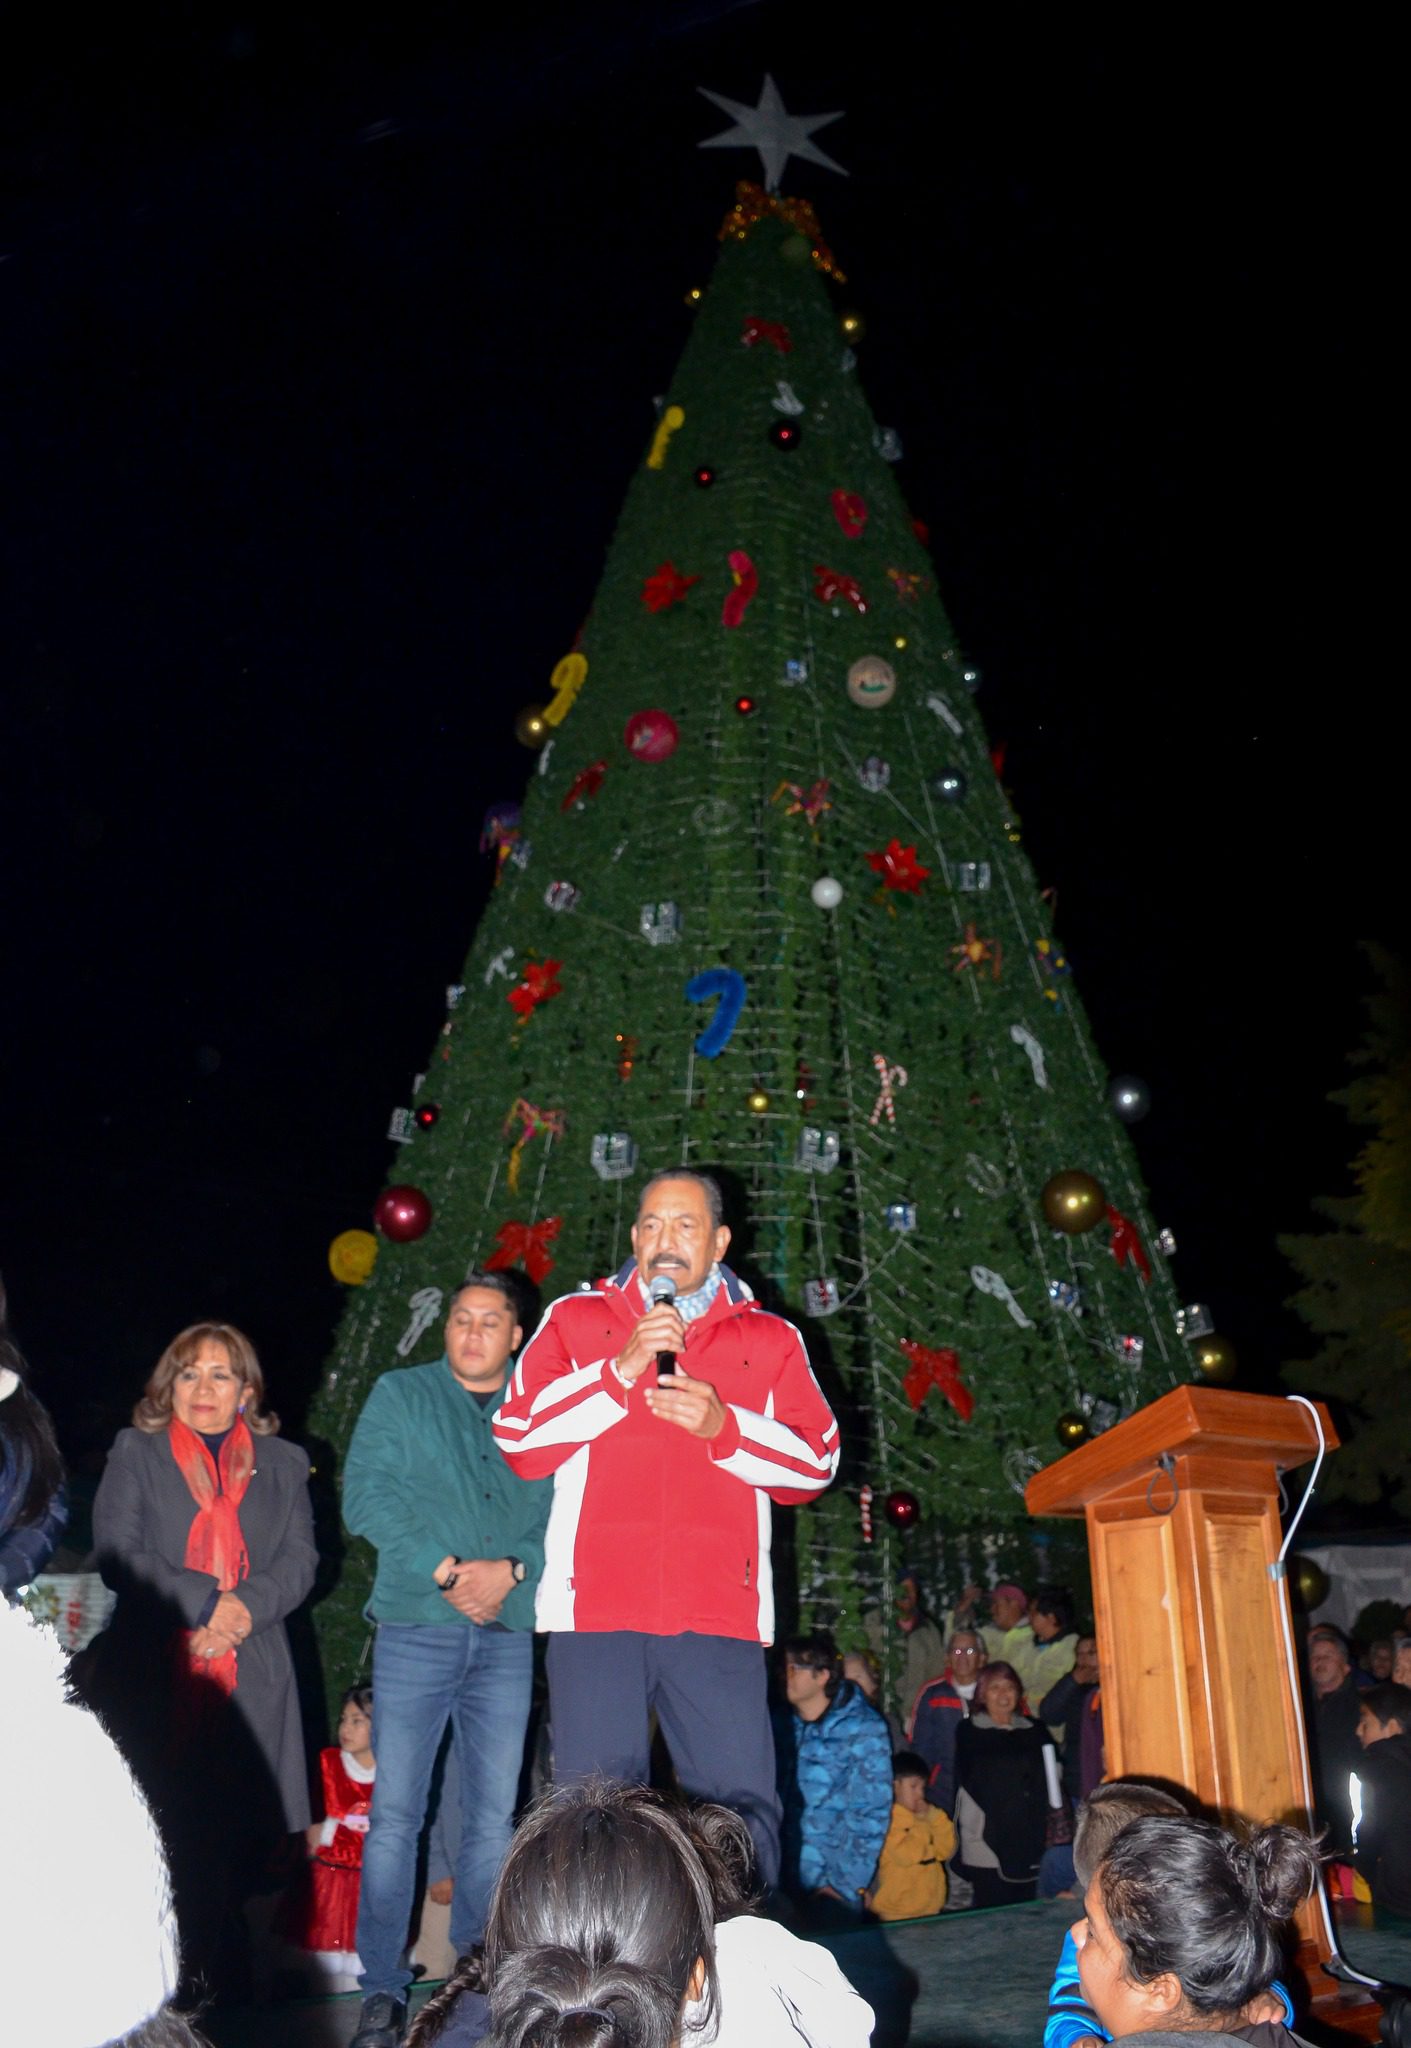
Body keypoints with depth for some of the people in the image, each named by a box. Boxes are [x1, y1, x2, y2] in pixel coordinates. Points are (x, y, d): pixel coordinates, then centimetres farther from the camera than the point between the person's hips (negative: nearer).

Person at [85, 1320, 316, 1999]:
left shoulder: (282, 1463, 16)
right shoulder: (135, 1453, 9)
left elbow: (300, 1560, 8)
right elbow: (116, 1556, -2)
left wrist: (247, 1605, -12)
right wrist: (205, 1601, -11)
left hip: (250, 1680, 2)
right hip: (152, 1679, -2)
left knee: (239, 1833, -2)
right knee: (165, 1833, -7)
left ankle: (224, 1984, 13)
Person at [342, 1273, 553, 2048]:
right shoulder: (400, 1395, 7)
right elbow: (366, 1496, -4)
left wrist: (512, 1569, -14)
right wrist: (445, 1571, -13)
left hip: (508, 1635, 2)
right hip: (416, 1630, -2)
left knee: (493, 1816, 7)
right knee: (394, 1813, -3)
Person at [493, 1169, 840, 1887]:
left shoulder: (770, 1340, 15)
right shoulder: (575, 1321, 13)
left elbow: (816, 1462, 8)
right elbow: (516, 1438, 2)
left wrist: (723, 1426, -8)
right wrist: (620, 1371, -7)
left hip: (719, 1613, 1)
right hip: (596, 1610, 0)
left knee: (741, 1807, -3)